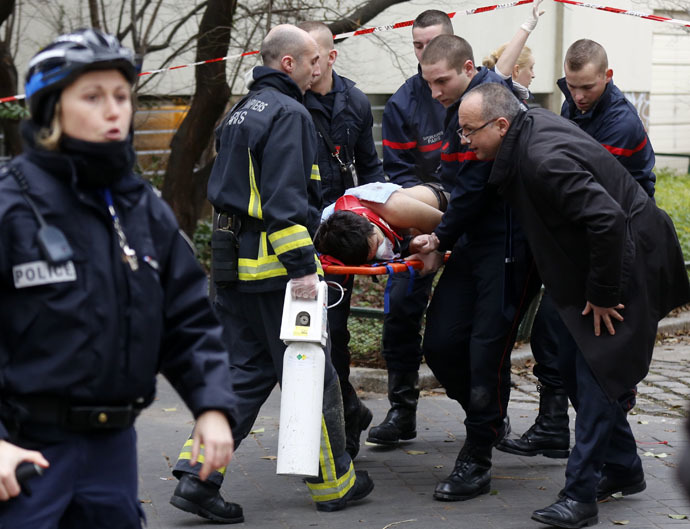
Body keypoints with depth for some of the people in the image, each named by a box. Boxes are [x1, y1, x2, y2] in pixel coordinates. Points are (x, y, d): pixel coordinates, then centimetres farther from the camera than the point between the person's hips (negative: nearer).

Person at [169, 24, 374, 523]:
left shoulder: (241, 112, 19)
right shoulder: (288, 114, -12)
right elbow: (285, 197, -21)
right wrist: (302, 265, -22)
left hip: (234, 262, 9)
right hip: (274, 264, -9)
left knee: (244, 372, 12)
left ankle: (198, 477, 3)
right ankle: (334, 482, 14)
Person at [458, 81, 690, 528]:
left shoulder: (544, 161, -29)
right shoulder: (533, 123, 2)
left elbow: (607, 219, -33)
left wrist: (602, 296, -24)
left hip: (627, 264, -10)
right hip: (598, 261, 10)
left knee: (597, 373, -9)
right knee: (573, 364, 14)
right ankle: (623, 466, 27)